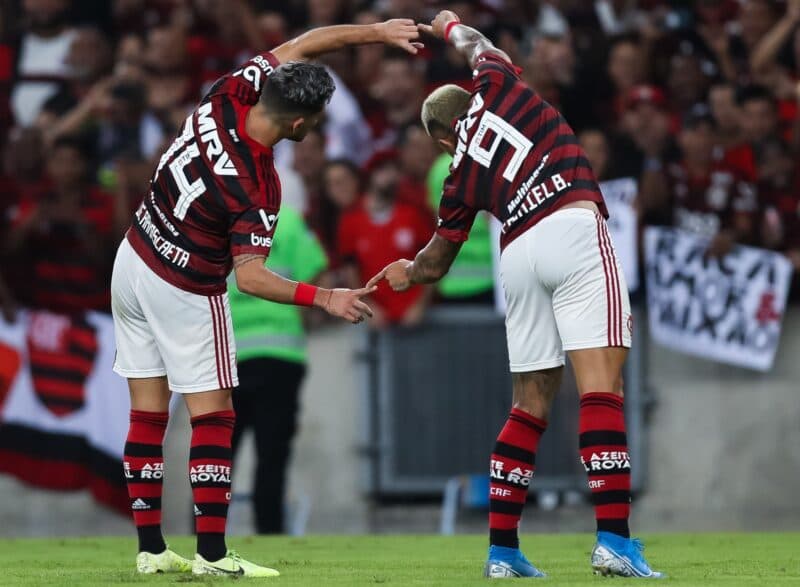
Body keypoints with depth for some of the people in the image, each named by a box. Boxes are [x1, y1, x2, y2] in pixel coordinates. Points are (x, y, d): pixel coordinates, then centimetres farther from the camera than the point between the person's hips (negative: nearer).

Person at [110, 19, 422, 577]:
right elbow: (251, 277, -26)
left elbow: (301, 43, 1)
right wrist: (324, 298, -27)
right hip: (186, 293, -7)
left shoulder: (230, 95, -11)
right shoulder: (256, 187, -27)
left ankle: (150, 547, 10)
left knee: (147, 414, 8)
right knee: (212, 417, 1)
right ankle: (212, 553, -3)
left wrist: (376, 32, -1)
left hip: (134, 258, 7)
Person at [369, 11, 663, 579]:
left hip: (520, 255, 4)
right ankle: (614, 541, -21)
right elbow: (478, 45, 38)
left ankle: (502, 548, 16)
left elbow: (435, 260, 31)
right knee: (601, 387, -11)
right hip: (574, 228, -4)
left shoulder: (460, 178, 20)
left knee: (531, 404, 16)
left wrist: (408, 273, 54)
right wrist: (452, 27, 60)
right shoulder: (496, 84, 14)